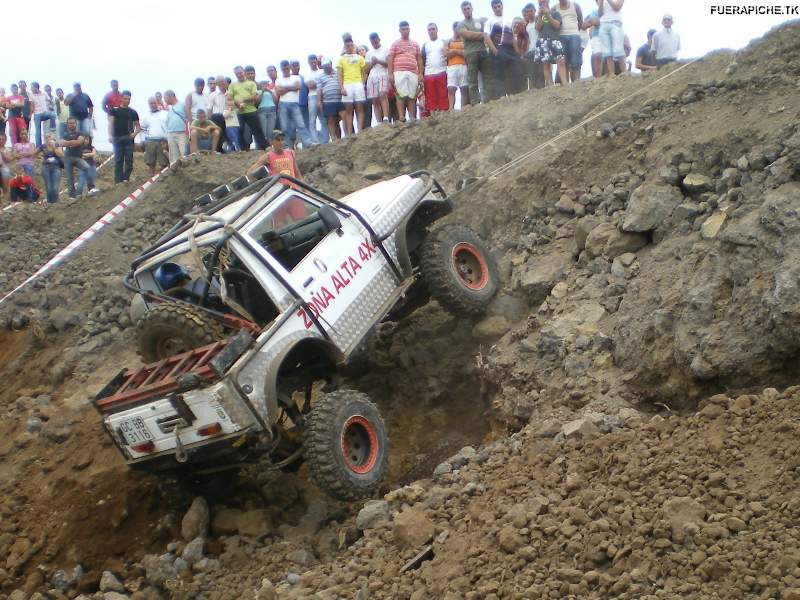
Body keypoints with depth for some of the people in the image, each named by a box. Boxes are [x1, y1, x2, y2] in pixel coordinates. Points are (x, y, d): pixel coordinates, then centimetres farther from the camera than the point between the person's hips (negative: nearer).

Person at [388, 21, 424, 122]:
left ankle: (412, 118, -1)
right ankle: (401, 117, -13)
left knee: (412, 96, -1)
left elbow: (419, 60, 19)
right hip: (399, 72, -3)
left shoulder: (415, 44, 20)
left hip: (413, 73, 3)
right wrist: (390, 74, -5)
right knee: (401, 95, -11)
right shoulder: (395, 43, 12)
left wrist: (421, 74, 9)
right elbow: (390, 59, 5)